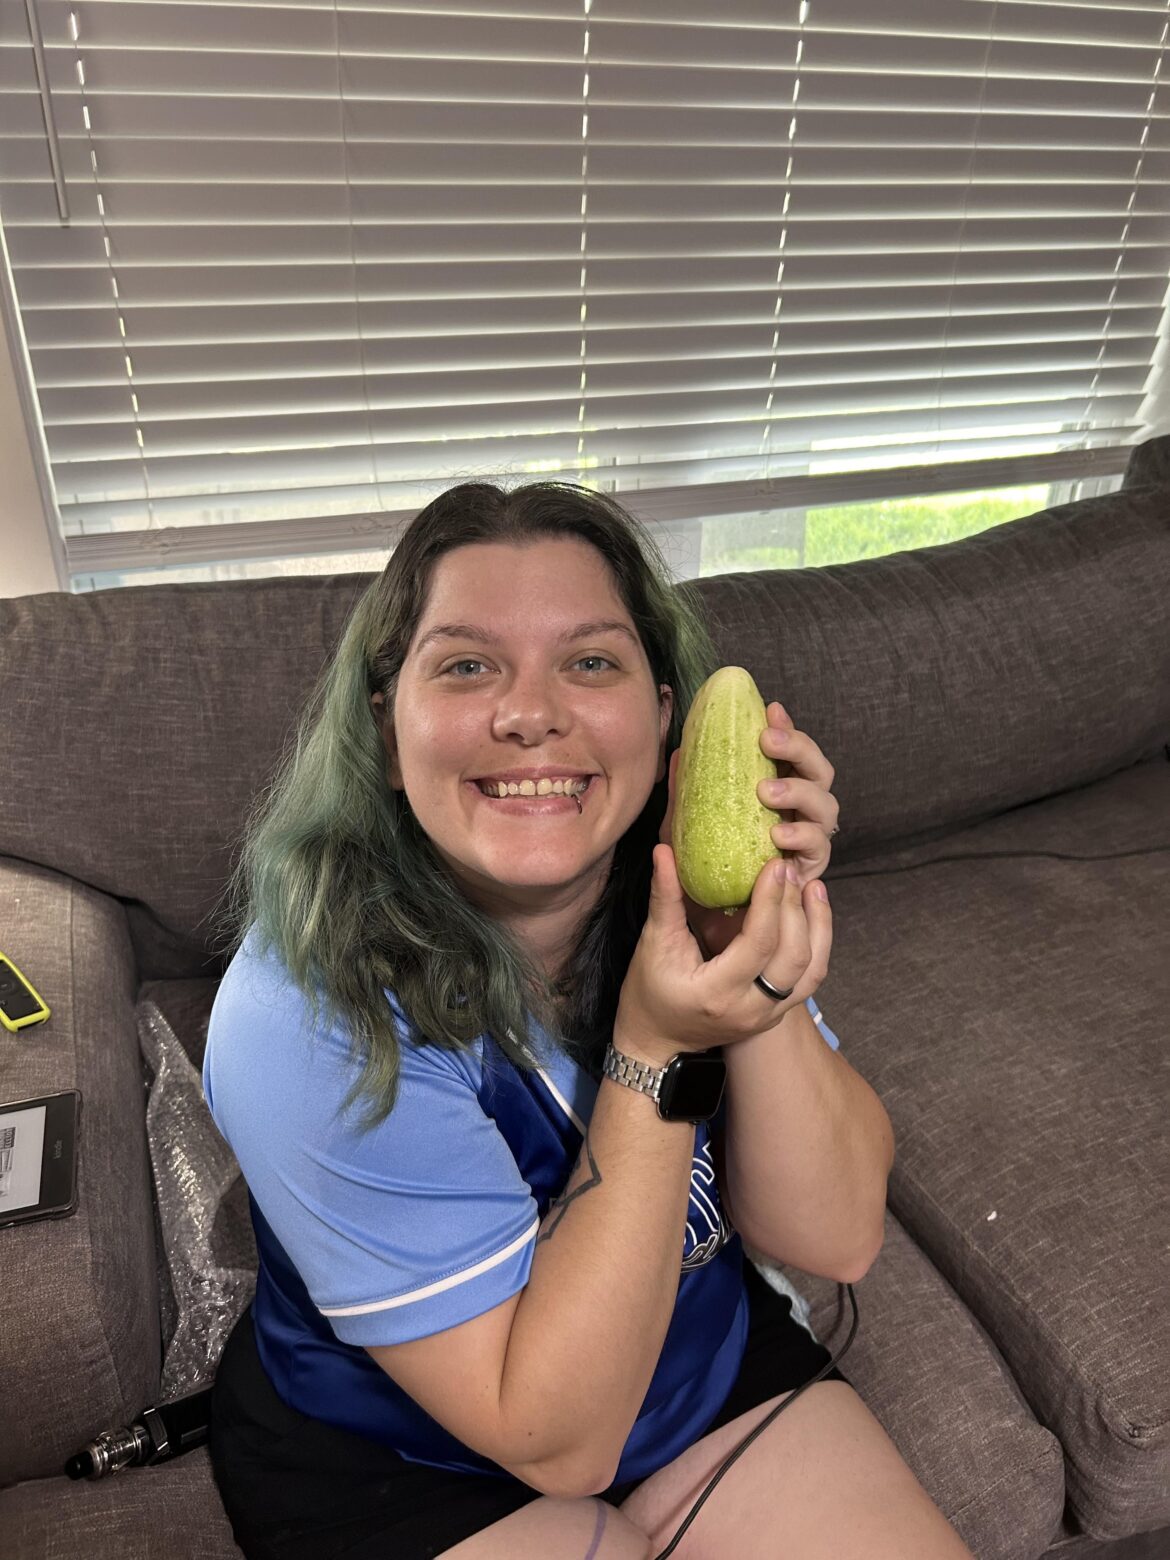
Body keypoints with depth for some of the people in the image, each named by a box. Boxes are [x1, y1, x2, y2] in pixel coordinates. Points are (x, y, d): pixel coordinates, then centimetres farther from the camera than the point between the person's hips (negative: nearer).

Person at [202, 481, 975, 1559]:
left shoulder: (683, 874, -16)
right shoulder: (311, 1022, -31)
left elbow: (836, 1241, -16)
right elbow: (554, 1439, -25)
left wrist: (755, 944, -32)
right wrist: (654, 1052, -36)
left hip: (715, 1363, 4)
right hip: (401, 1469, -3)